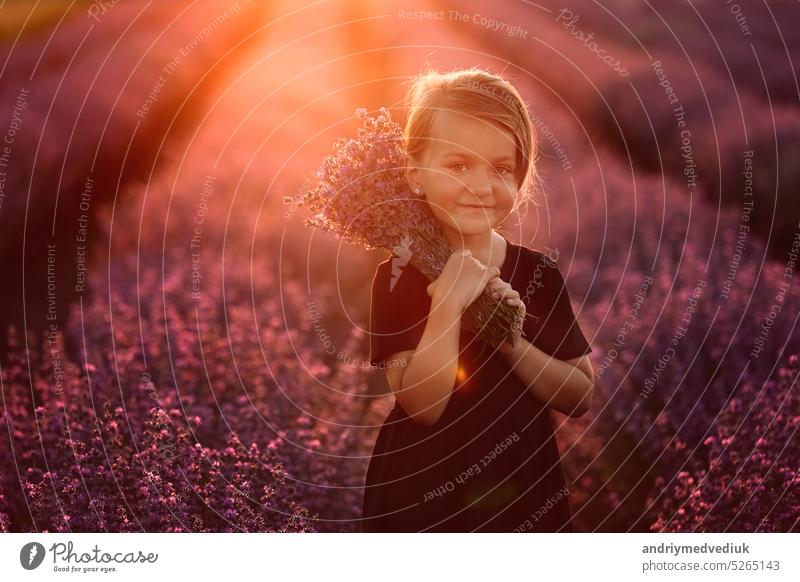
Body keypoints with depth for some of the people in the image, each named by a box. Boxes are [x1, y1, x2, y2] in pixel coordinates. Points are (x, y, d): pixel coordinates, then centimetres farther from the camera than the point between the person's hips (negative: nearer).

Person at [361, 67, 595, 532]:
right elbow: (421, 406, -20)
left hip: (525, 489, 3)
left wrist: (513, 343, -21)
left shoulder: (541, 273, -6)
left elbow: (581, 397, -6)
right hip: (425, 495, -2)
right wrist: (448, 305, -29)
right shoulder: (400, 276, -13)